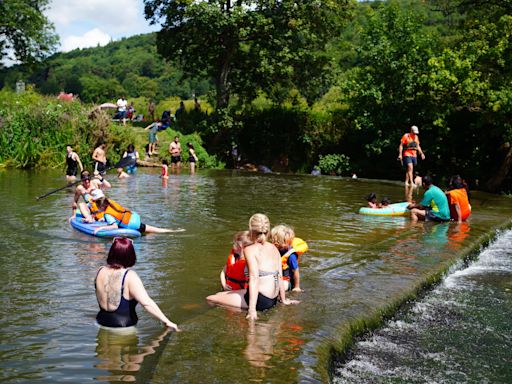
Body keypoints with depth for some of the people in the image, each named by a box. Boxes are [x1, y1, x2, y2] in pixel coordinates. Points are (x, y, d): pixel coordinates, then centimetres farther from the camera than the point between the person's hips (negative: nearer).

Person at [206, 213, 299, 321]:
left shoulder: (250, 250, -10)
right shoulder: (274, 248, 9)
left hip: (260, 299, -8)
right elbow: (280, 276, 9)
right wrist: (283, 299, 22)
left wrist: (252, 309, -24)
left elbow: (254, 278, -20)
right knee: (219, 294, 25)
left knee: (210, 299, -4)